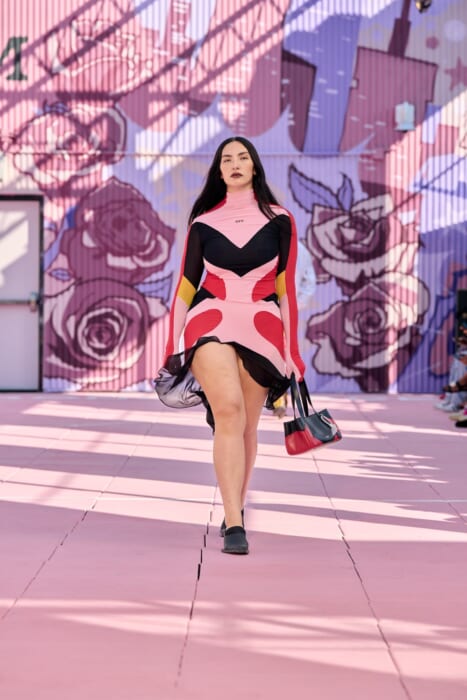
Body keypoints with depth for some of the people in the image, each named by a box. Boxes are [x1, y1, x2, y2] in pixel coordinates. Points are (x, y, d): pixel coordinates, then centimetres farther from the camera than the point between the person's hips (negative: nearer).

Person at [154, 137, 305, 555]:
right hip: (211, 321, -1)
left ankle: (236, 507, 27)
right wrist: (173, 348, 10)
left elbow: (287, 289, 8)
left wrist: (291, 351, 6)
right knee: (228, 410, -23)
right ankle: (234, 524, -26)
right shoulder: (203, 223, 10)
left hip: (262, 327, 1)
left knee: (245, 424, 3)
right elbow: (186, 287, 12)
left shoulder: (279, 222, 9)